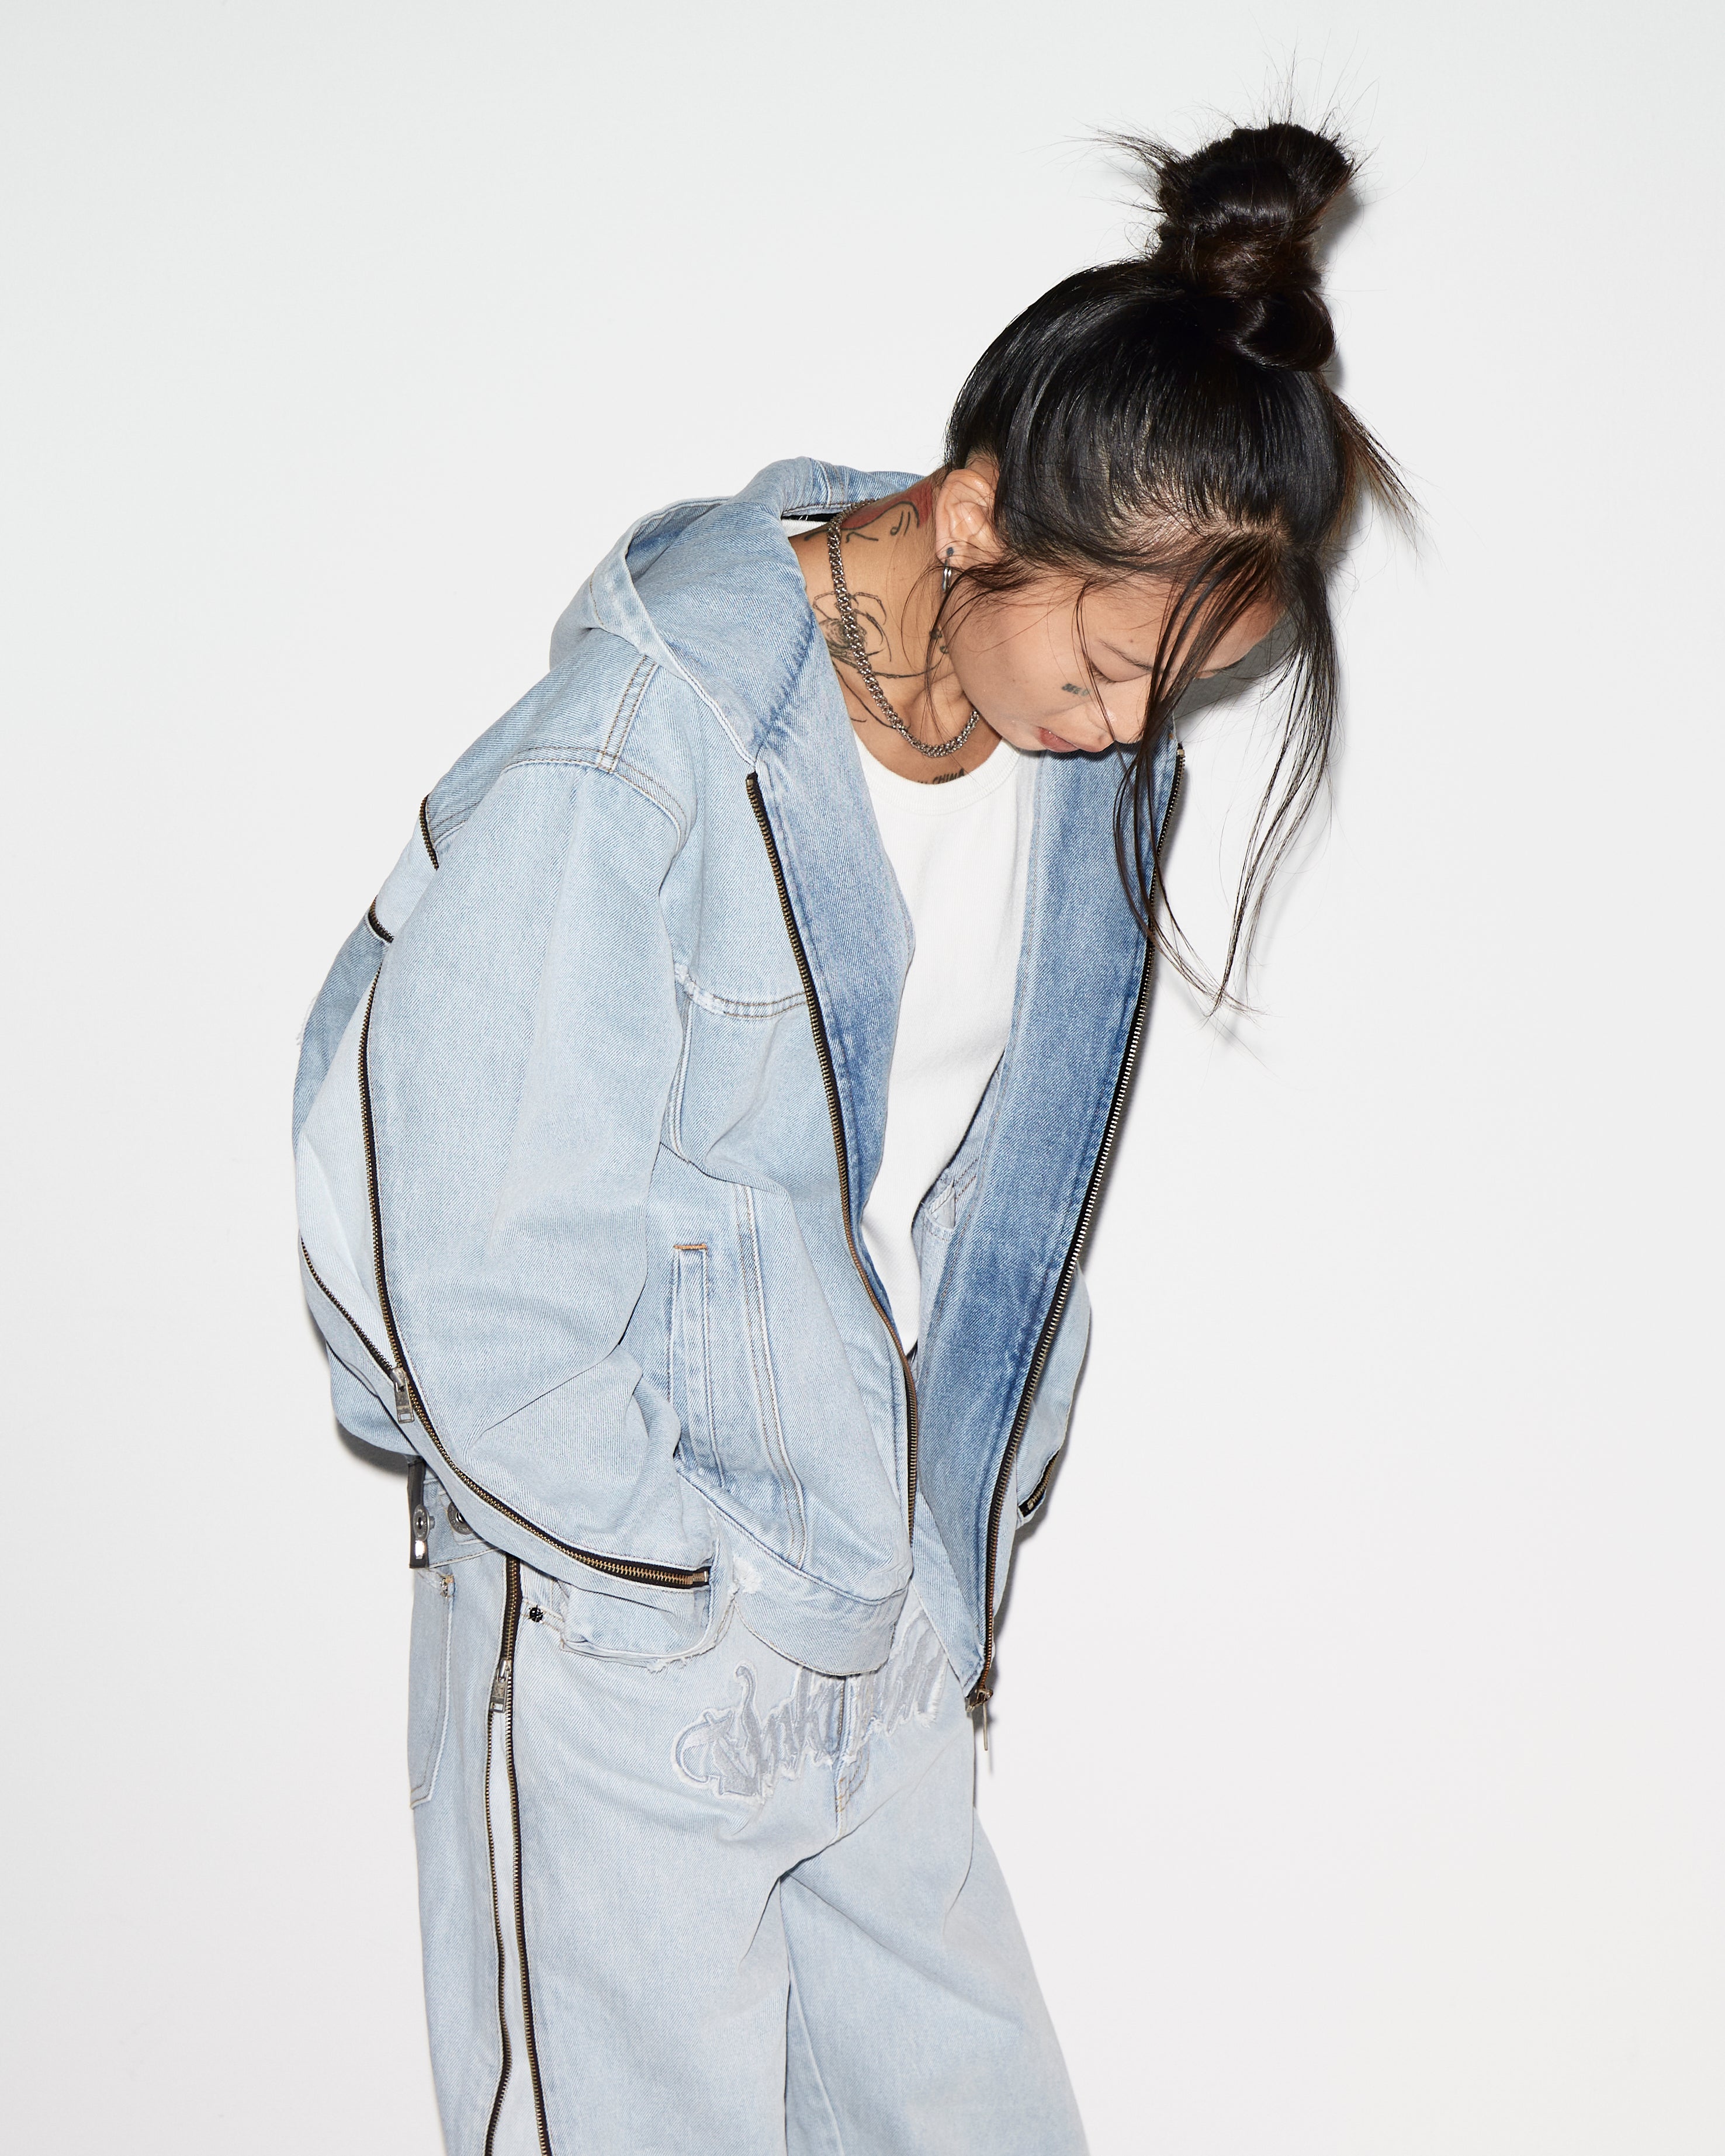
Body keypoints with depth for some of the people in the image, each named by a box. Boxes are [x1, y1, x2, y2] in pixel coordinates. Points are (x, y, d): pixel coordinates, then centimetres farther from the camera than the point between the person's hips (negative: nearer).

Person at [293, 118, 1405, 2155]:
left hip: (881, 1632, 6)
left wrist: (946, 1562, 8)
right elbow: (470, 1303, -19)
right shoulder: (622, 773, -22)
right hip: (629, 1652, -6)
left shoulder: (1088, 757, -1)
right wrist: (740, 1578, -10)